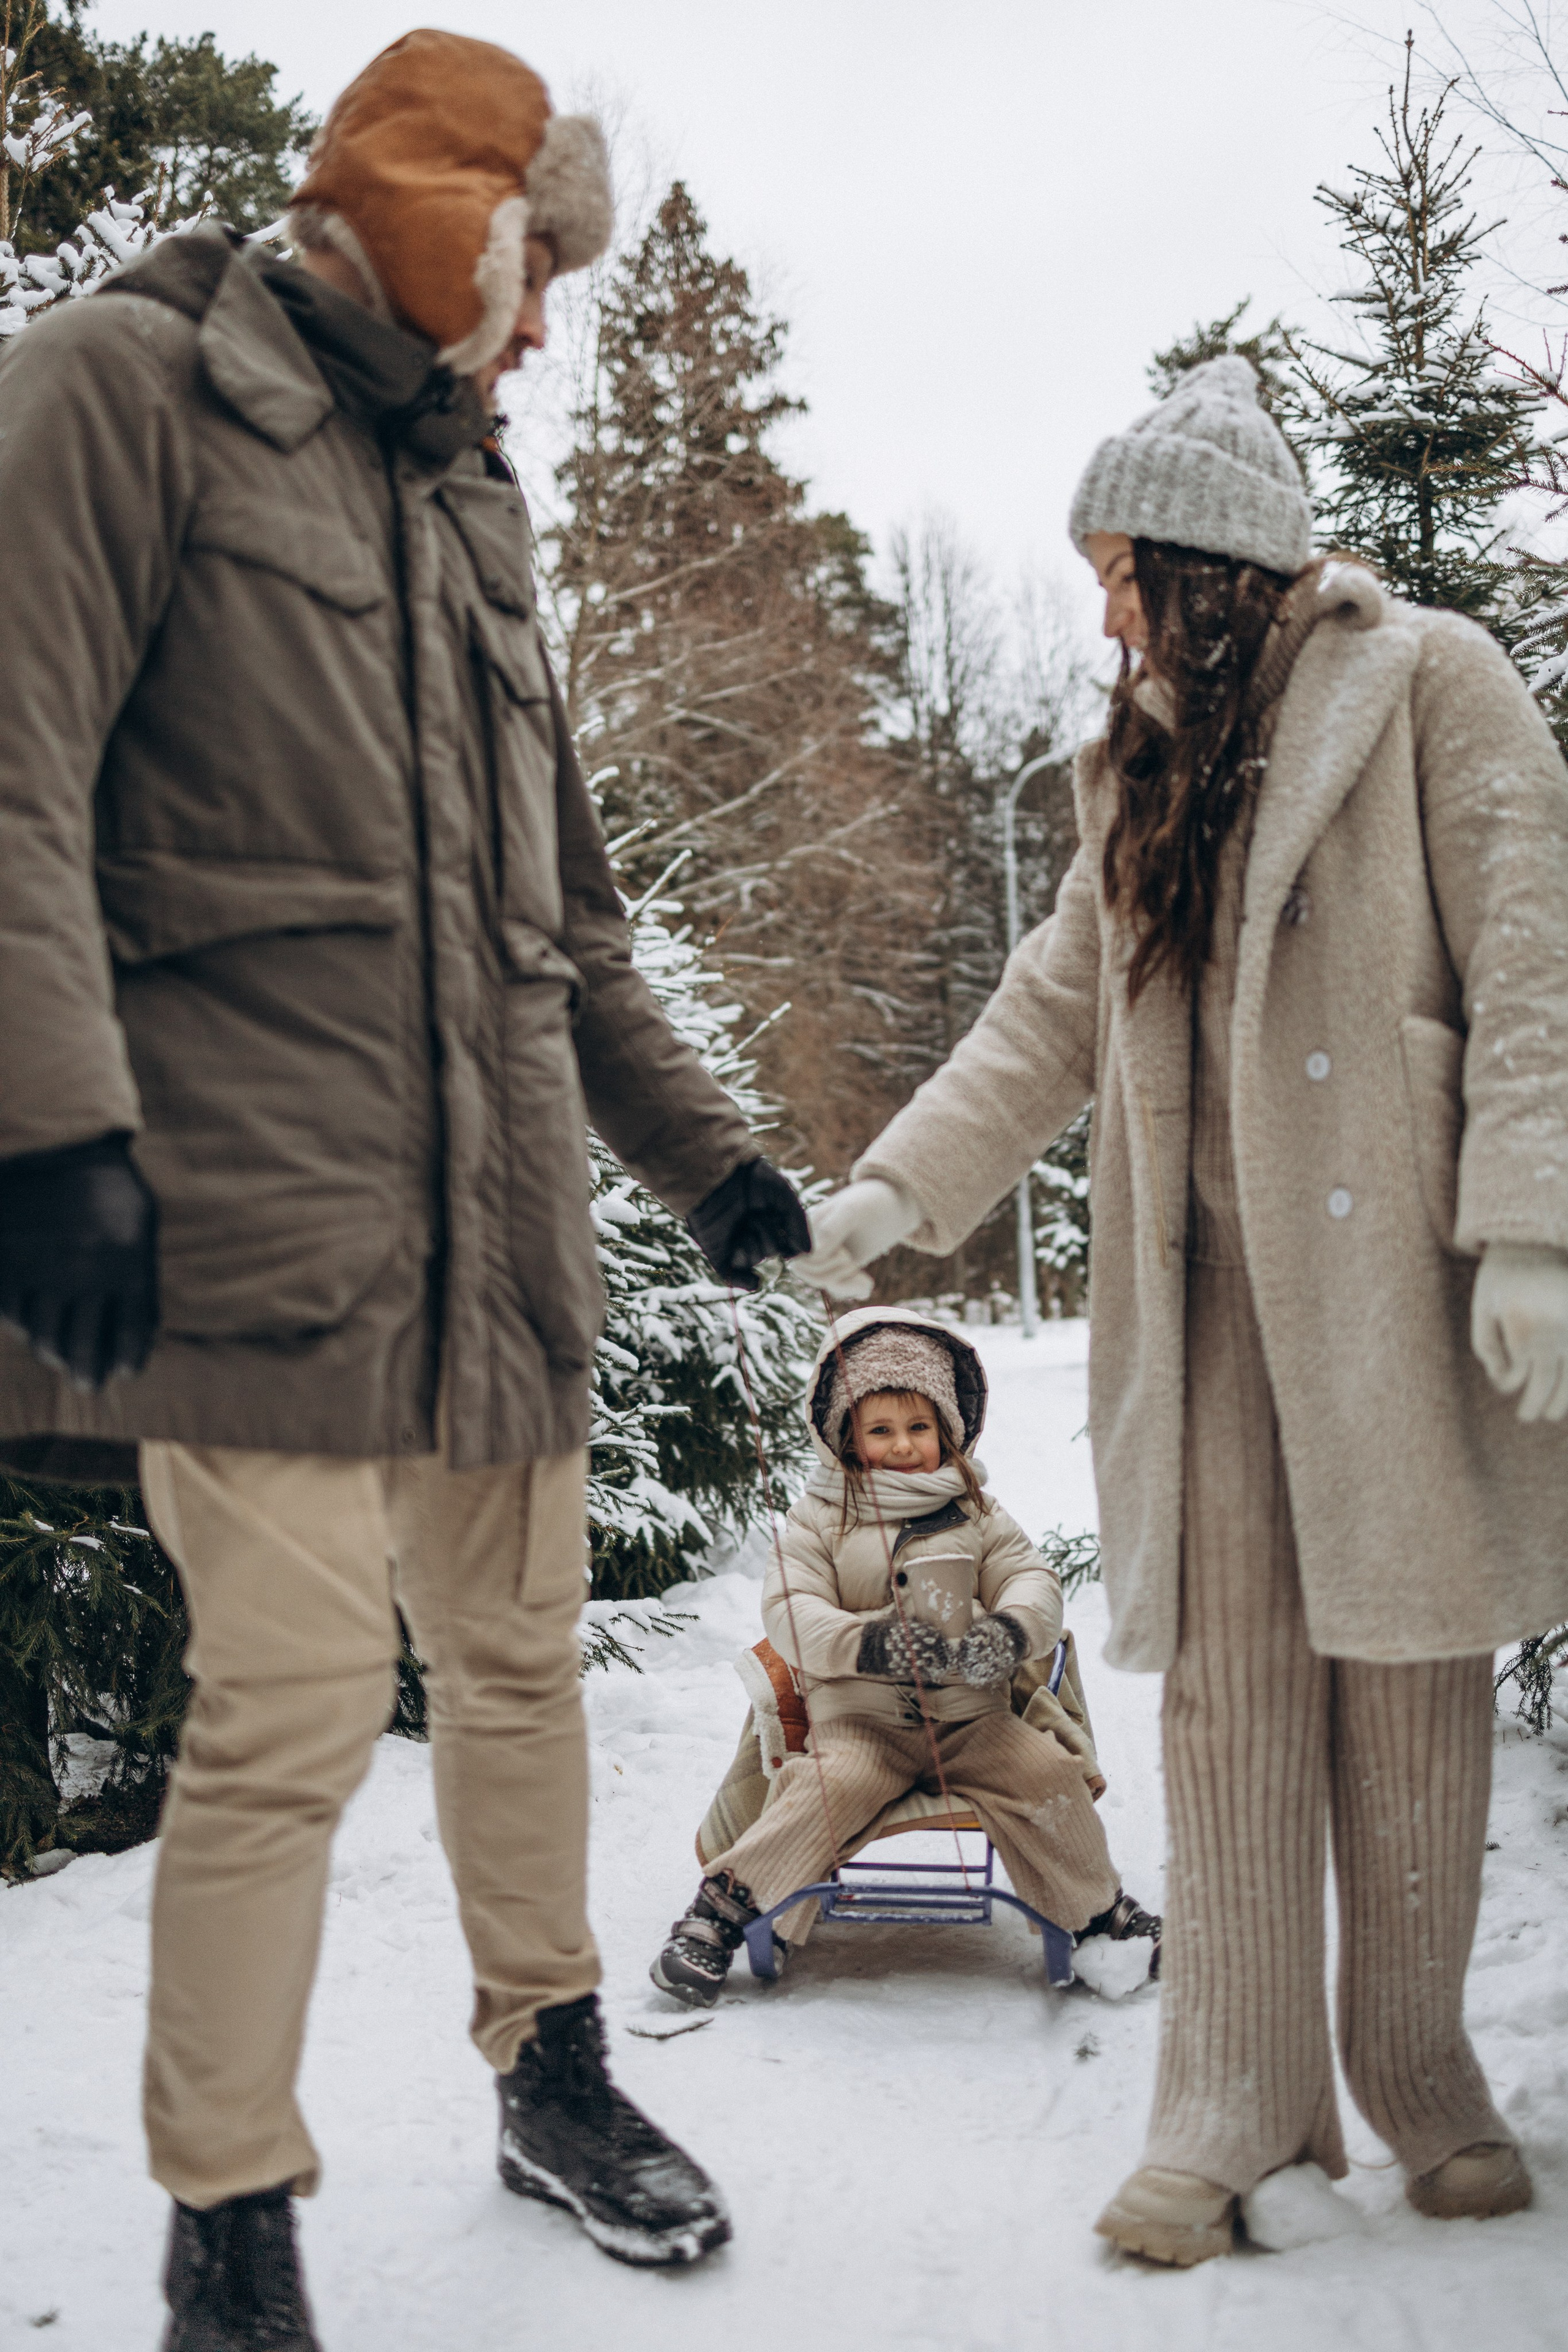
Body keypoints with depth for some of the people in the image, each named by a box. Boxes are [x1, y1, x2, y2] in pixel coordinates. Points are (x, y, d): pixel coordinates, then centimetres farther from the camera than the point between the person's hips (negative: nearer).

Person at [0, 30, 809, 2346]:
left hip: (502, 1215, 7)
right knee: (296, 1696, -8)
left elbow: (572, 910, 25)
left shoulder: (476, 505, 23)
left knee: (520, 1658, 14)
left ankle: (552, 2070, 33)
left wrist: (697, 1143, 23)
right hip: (254, 1199, -7)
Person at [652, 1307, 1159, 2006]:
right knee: (829, 1787, -31)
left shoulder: (977, 1515, 13)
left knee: (1047, 1775, -19)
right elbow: (790, 1611, -7)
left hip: (971, 1716, 3)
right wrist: (869, 1642, -26)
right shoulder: (820, 1518, 4)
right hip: (861, 1718, -3)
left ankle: (1098, 1910, 5)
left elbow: (1033, 1581, 4)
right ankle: (720, 1911, -18)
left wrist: (1009, 1631, -21)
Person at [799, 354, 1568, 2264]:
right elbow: (1052, 1019, 17)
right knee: (1229, 1669, 1)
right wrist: (897, 1188, 6)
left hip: (1395, 1266, -4)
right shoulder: (1143, 770, 21)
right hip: (1209, 1280, 5)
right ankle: (1235, 2099, 7)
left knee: (1412, 1660, 2)